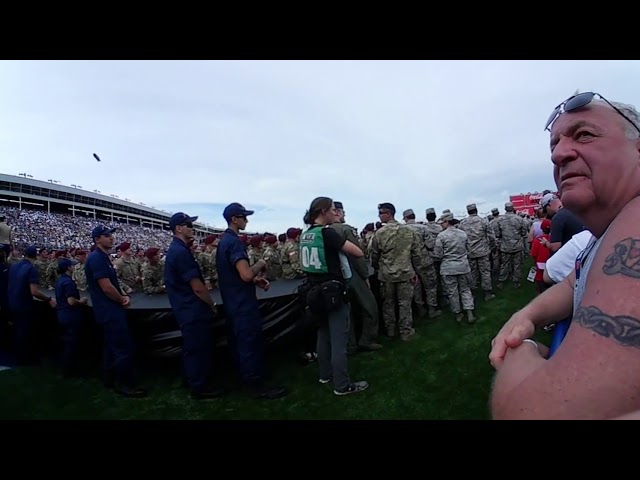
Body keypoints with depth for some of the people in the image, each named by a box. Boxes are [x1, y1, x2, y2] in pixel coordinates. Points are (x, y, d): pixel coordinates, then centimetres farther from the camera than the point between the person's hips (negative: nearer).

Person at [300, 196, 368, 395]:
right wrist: (344, 246, 3)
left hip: (317, 290, 9)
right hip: (334, 291, -9)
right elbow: (359, 253, -16)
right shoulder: (327, 233, -18)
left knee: (324, 333, 19)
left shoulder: (305, 234, 6)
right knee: (339, 339, -1)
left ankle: (325, 374, 31)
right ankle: (342, 385, 7)